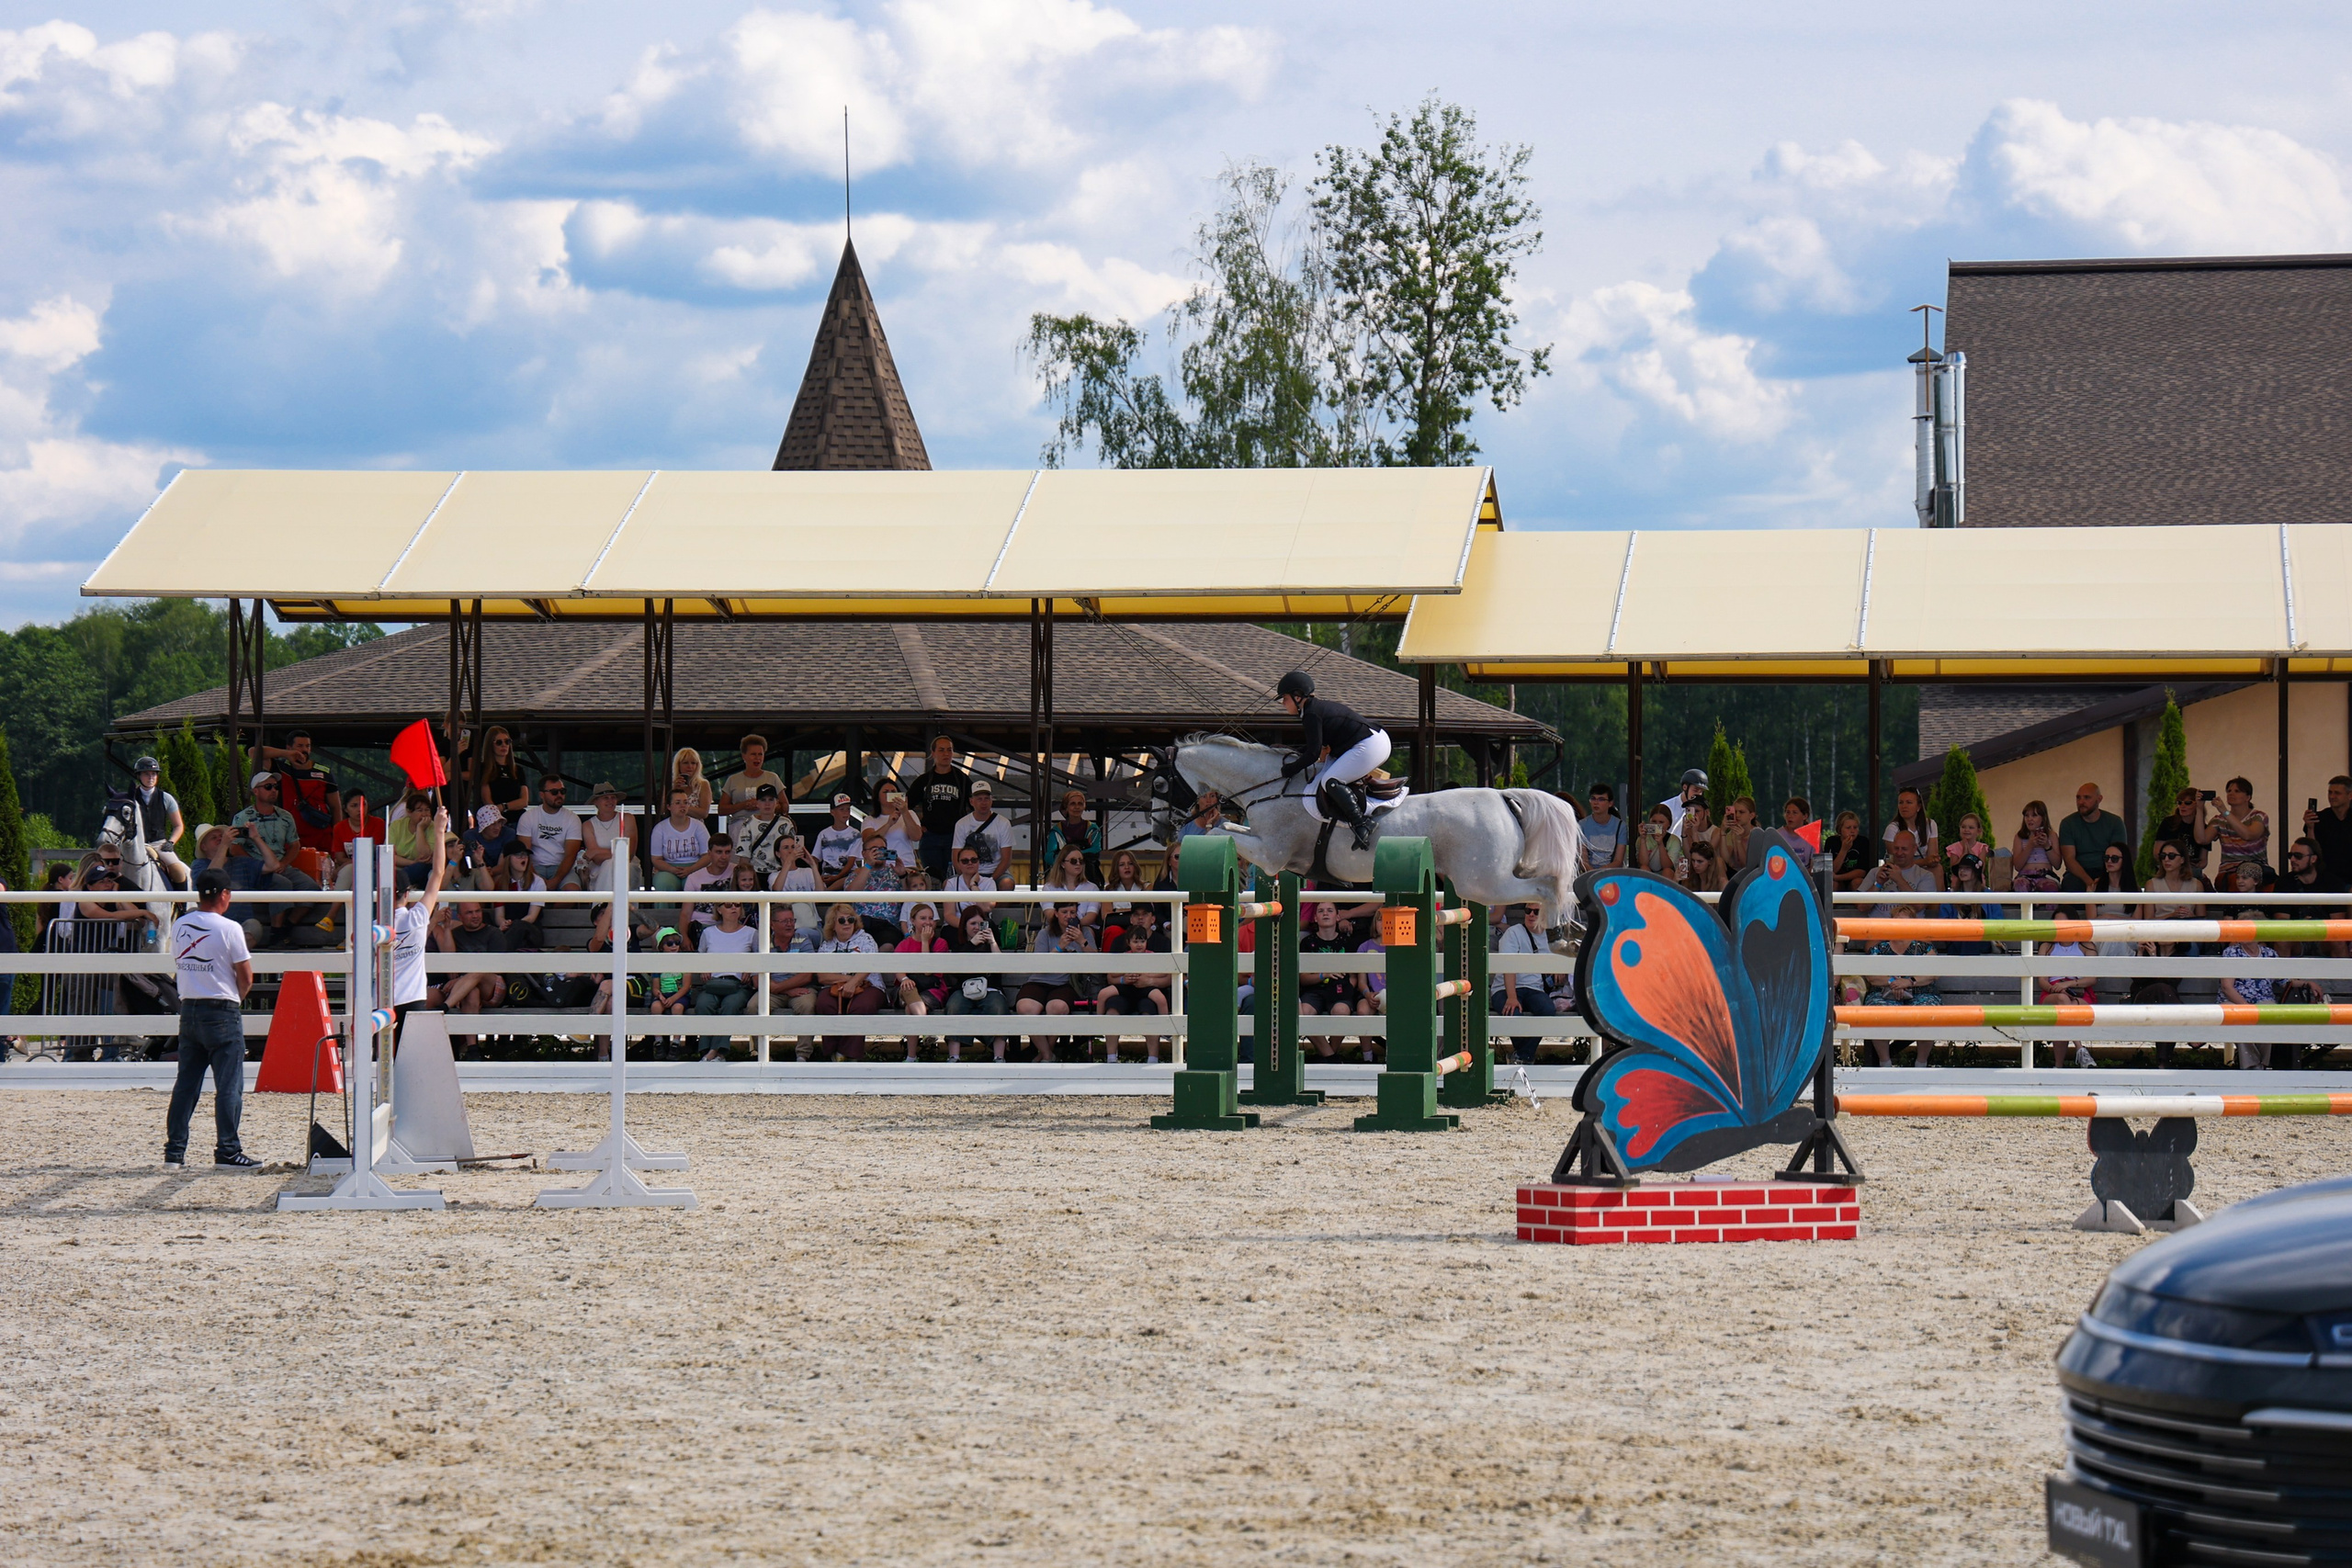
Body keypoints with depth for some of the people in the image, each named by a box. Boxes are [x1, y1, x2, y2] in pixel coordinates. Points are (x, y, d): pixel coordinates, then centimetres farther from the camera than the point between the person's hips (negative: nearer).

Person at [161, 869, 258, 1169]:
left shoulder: (179, 926, 6)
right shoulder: (229, 929, -11)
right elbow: (246, 978, -8)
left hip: (189, 1009, 6)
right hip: (222, 1012, -6)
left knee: (186, 1084, 10)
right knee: (229, 1085, -2)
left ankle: (174, 1150, 10)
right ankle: (228, 1151, -5)